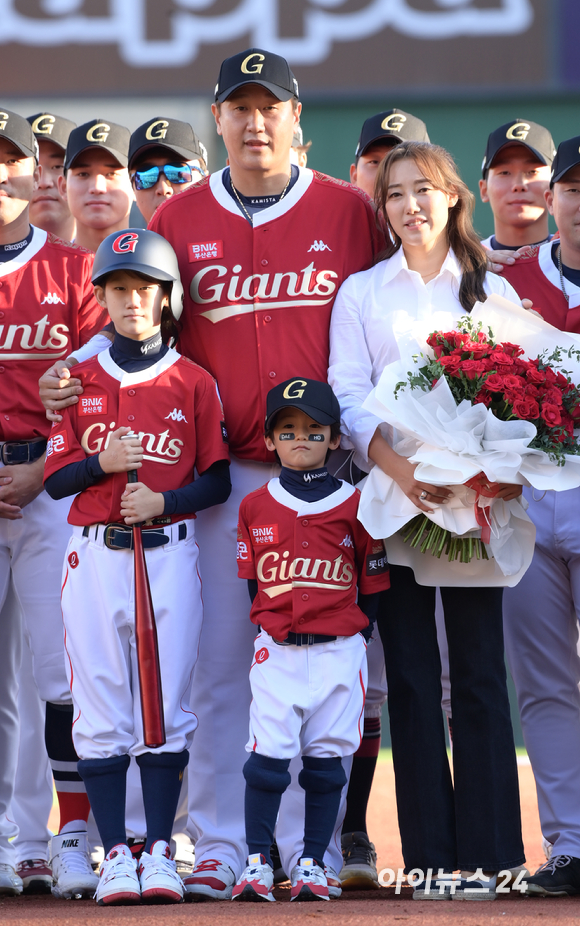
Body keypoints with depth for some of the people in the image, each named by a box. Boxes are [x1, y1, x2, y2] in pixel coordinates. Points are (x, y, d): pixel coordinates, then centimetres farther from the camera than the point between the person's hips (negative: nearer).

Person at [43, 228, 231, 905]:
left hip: (169, 552, -1)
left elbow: (217, 481, 5)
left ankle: (160, 851, 3)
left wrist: (163, 501, -11)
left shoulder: (193, 383, 6)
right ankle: (114, 854, 2)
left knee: (165, 709, -2)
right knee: (101, 713, -2)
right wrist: (103, 462, -11)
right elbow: (55, 479, 7)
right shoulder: (80, 380, 10)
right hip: (95, 555, 1)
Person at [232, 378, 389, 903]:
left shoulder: (352, 505, 2)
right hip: (275, 649, 1)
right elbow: (250, 579, 12)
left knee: (326, 759, 1)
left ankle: (312, 865, 8)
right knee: (267, 757, -6)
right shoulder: (255, 507, 6)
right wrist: (269, 628, 5)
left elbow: (374, 582, 6)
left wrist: (357, 634, 0)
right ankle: (257, 864, 1)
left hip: (338, 649, 0)